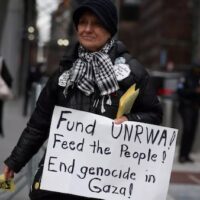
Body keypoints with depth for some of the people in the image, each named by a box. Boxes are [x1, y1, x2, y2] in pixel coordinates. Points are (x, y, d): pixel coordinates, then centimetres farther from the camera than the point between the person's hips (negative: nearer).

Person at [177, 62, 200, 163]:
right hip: (186, 106, -6)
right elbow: (180, 91, -14)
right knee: (187, 129, -16)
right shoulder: (186, 77, -5)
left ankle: (186, 155, 6)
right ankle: (182, 155, -12)